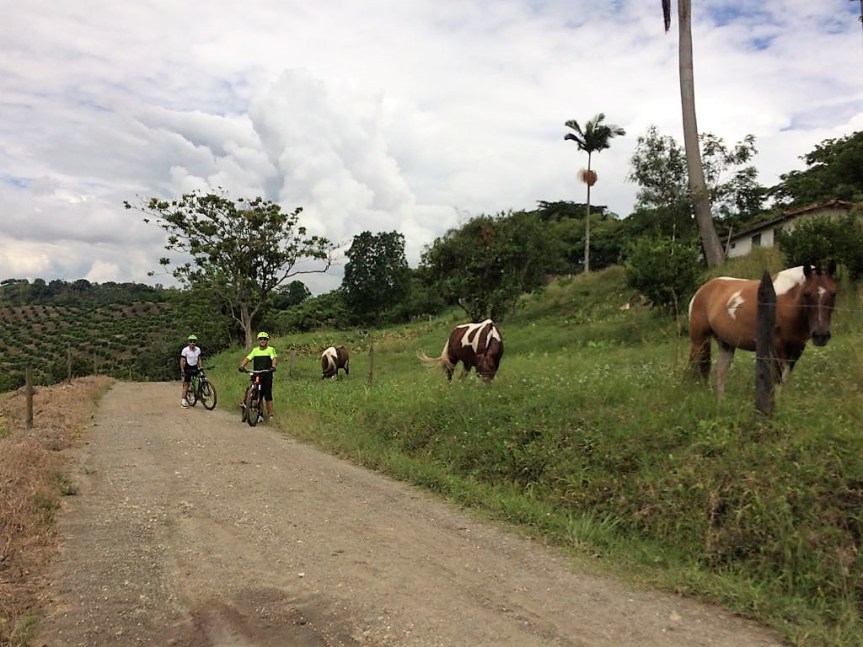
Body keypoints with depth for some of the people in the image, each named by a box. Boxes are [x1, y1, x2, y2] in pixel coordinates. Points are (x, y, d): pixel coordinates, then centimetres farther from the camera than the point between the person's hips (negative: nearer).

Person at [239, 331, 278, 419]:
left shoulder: (271, 349, 1)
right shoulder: (255, 350, 12)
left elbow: (274, 358, -16)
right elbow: (247, 358, 2)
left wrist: (273, 366, -36)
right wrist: (242, 366, -17)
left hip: (267, 376, -3)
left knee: (268, 396, -1)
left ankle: (270, 414, 6)